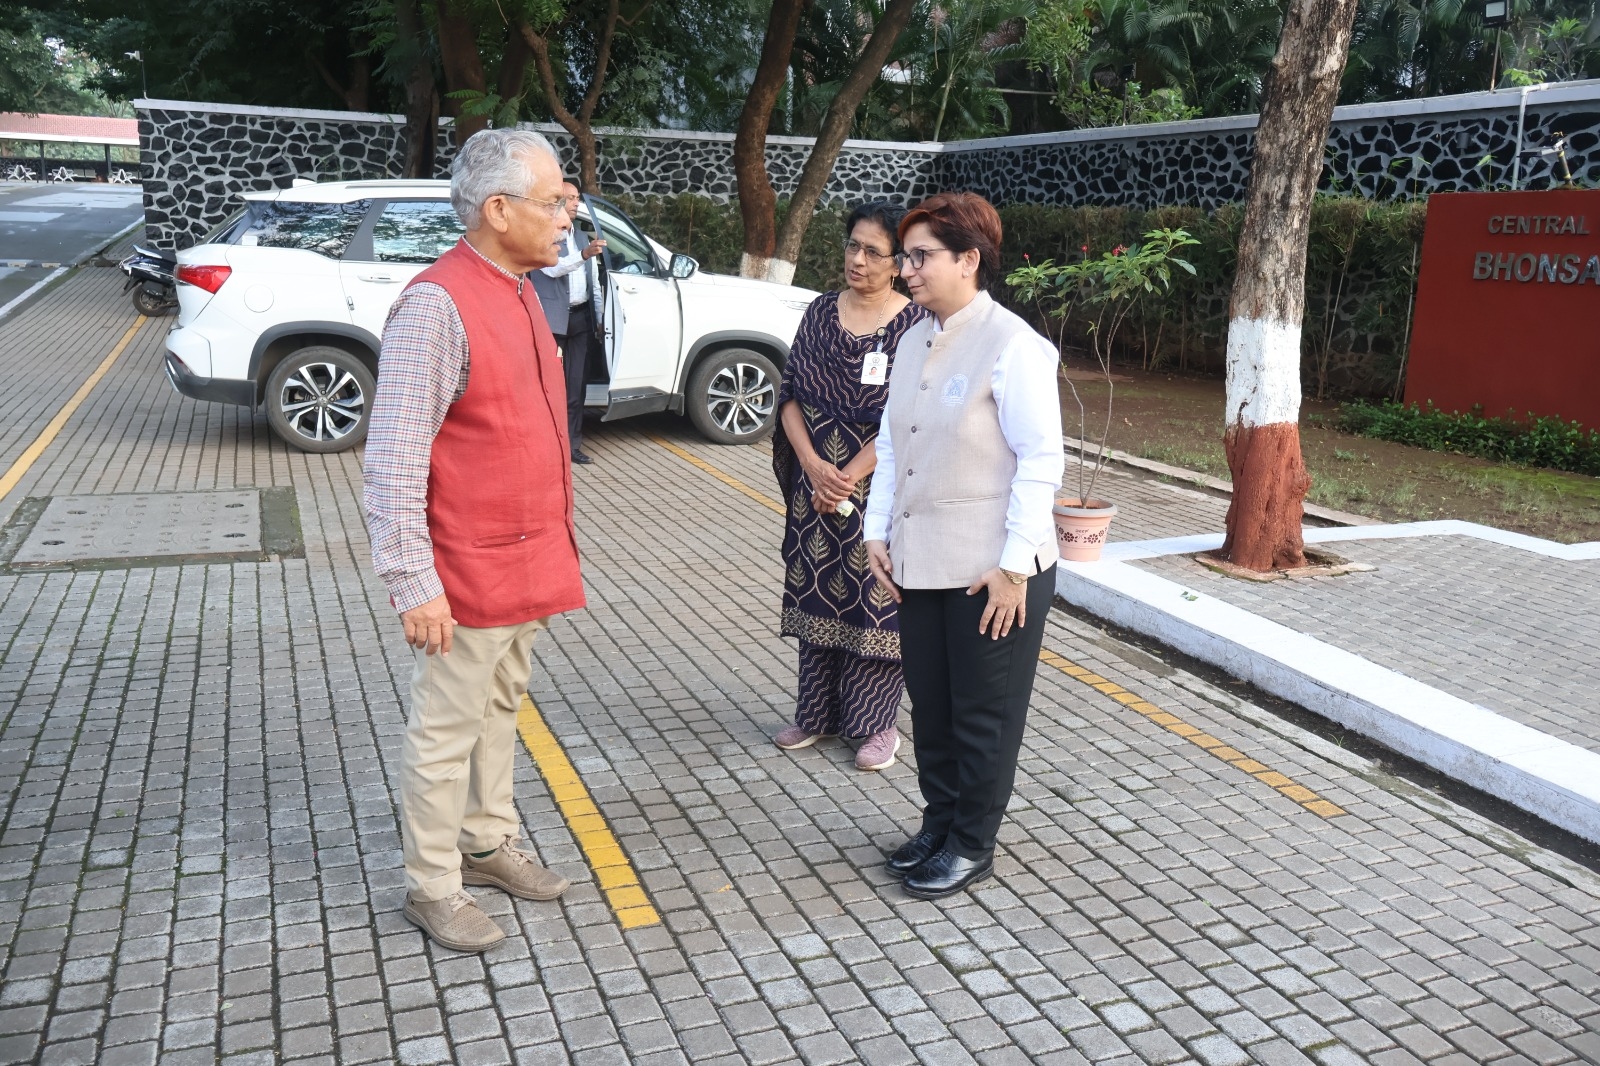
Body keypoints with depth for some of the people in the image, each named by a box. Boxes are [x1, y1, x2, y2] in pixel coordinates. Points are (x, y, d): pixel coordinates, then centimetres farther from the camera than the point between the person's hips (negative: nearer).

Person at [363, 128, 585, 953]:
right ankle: (432, 889, 21)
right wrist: (414, 586, -22)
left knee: (502, 707, 20)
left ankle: (487, 842, 38)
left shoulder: (520, 292, 10)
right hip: (470, 567, -8)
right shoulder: (438, 305, -19)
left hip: (526, 557, 9)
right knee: (448, 729, 5)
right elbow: (393, 462, -21)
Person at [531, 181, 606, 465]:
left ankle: (572, 443, 11)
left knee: (577, 384, 6)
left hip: (579, 316, 7)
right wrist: (584, 254, -33)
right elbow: (552, 268, -19)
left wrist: (597, 314, 18)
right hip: (553, 318, -7)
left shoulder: (578, 233, 19)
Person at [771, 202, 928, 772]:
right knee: (816, 591, 11)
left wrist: (849, 477, -15)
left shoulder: (916, 326, -8)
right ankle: (817, 714, 26)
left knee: (875, 599, 3)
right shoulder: (821, 311, 5)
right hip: (815, 482, 4)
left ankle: (877, 724, 18)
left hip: (880, 486, -4)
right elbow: (790, 394, 2)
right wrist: (813, 465, -11)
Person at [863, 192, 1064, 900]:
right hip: (921, 561, 7)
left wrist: (1014, 564, -18)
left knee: (983, 713, 8)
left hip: (992, 568, -7)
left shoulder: (1011, 345, -15)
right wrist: (878, 531, 7)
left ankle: (971, 847, 24)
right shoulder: (915, 341, 8)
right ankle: (939, 823, 35)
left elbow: (1041, 460, -16)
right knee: (929, 701, 17)